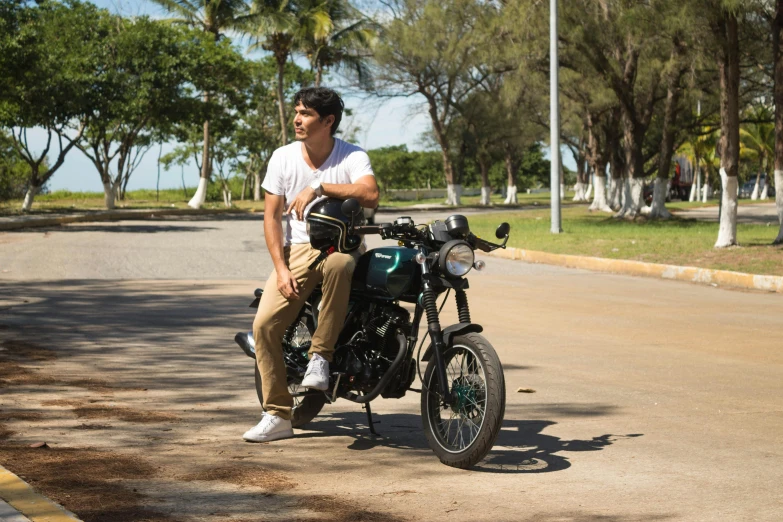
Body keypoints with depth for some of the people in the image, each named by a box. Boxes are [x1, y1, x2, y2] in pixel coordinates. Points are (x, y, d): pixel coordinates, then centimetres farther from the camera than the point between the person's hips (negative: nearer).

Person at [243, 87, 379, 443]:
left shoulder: (352, 157, -5)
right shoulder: (283, 158, 4)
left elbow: (370, 195, -26)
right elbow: (272, 216, 5)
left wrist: (317, 188, -28)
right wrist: (281, 268, -7)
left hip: (342, 245, -3)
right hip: (297, 249, 3)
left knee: (337, 265, -42)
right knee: (264, 324, -16)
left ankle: (320, 356, -24)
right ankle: (278, 416, -5)